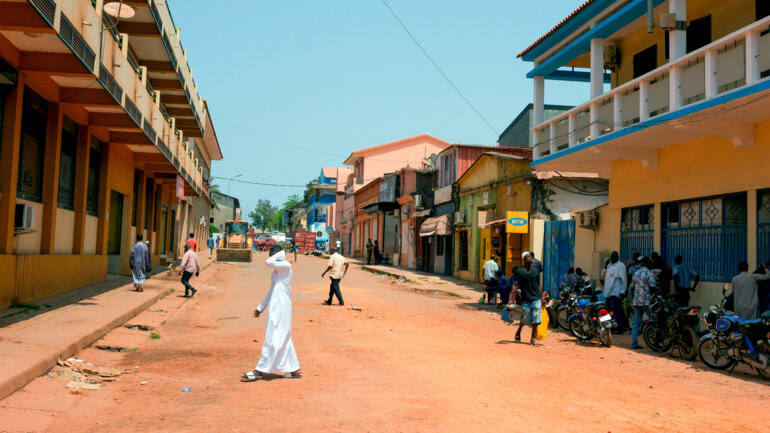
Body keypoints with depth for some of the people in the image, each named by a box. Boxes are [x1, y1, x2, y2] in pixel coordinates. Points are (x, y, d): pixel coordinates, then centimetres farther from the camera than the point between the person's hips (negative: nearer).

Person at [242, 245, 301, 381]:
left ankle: (260, 371, -3)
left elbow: (268, 262, -25)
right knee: (283, 339, 13)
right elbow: (272, 290, 20)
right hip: (275, 308, 10)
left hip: (281, 308, -10)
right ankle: (294, 369, 18)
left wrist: (280, 254, -8)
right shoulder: (276, 269, 17)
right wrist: (261, 308, 20)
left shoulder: (286, 266, -10)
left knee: (274, 340, -5)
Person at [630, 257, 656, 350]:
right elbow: (652, 288, -14)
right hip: (647, 301, -7)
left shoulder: (635, 274, 14)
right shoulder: (649, 273, -7)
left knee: (636, 323, 6)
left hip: (636, 301, 7)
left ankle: (634, 343, 4)